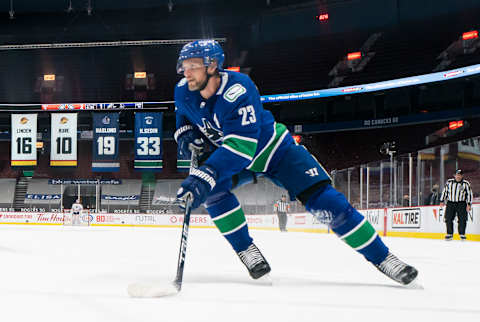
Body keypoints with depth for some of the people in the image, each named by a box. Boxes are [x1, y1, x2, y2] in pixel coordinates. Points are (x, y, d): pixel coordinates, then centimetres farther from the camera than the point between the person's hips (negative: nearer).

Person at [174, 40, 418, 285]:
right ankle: (247, 251, -7)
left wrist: (206, 175, -57)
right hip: (226, 155, 6)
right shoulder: (183, 92, -15)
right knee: (213, 190, -24)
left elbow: (241, 145, -45)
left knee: (324, 202, -16)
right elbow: (184, 116, 10)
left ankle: (382, 258, -9)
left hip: (274, 149, -6)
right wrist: (186, 135, -14)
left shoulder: (237, 91, -36)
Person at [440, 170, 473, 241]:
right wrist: (442, 201, 10)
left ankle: (462, 234, 3)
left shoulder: (466, 183, -1)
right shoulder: (449, 182, 5)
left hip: (461, 204, -2)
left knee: (462, 219, -8)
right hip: (450, 203, 2)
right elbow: (445, 191, 13)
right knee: (448, 218, -4)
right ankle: (449, 234, 6)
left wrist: (469, 204, -6)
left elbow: (469, 194, 1)